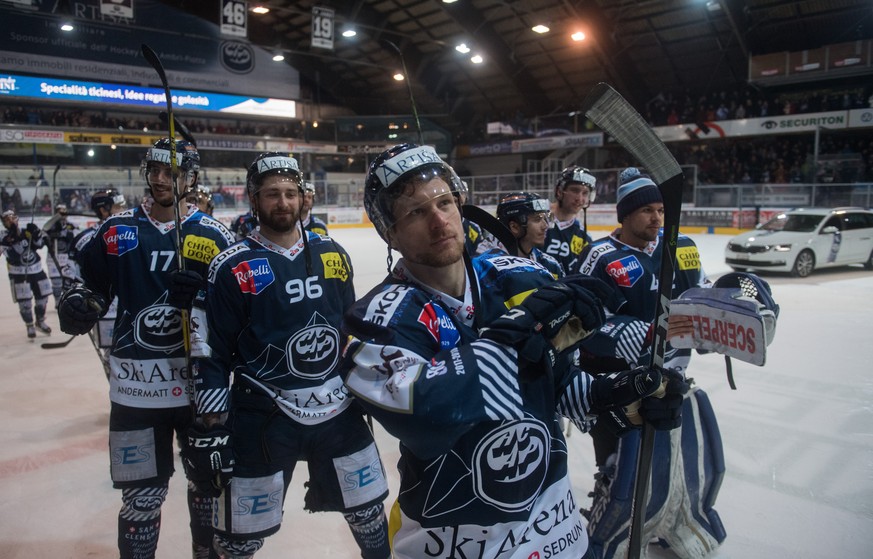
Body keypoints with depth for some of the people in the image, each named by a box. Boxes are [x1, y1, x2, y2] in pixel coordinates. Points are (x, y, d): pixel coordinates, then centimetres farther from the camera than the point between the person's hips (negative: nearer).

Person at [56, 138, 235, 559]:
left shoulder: (213, 235, -2)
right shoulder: (116, 230, 2)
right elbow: (94, 286, 11)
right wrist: (79, 304, -11)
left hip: (199, 382, 0)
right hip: (136, 387, 0)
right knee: (142, 495, 7)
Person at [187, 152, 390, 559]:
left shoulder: (331, 253, 4)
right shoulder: (232, 268, -9)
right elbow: (211, 354, -7)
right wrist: (210, 426, -8)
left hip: (338, 410, 4)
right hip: (263, 419, -3)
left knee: (368, 512, 16)